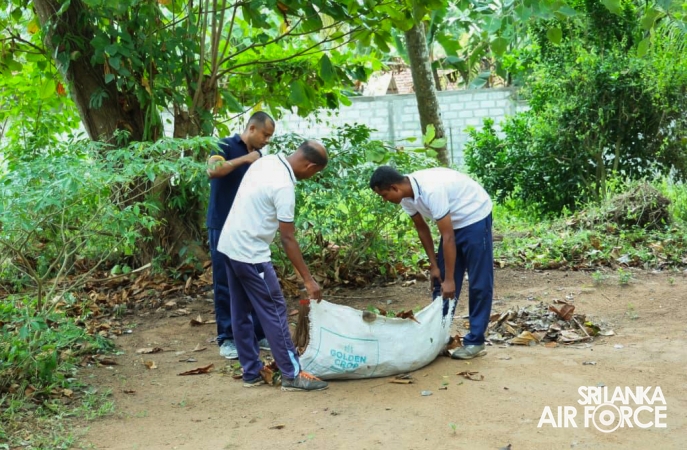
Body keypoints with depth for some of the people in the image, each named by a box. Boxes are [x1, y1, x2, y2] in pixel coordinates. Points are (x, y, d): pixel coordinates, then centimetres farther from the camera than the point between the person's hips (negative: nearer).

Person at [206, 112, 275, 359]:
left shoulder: (259, 157, 14)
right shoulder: (226, 146, -7)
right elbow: (212, 170, -28)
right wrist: (244, 159, -22)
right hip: (223, 227, -6)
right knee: (226, 284, -1)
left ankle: (259, 333, 18)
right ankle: (226, 339, 5)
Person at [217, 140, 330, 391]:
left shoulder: (265, 161, 5)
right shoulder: (284, 186, -21)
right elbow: (288, 239, -20)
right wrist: (308, 279, -15)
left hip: (229, 245, 9)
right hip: (250, 254, -9)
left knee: (241, 313, 13)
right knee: (274, 313, -1)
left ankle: (251, 373, 22)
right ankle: (292, 375, 5)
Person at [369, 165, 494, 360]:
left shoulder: (431, 190, -35)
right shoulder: (407, 196, -10)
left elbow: (448, 237, -31)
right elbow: (422, 228, 5)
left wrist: (450, 279, -25)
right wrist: (433, 265, 5)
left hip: (474, 217, -8)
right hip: (454, 221, 9)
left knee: (479, 282, -6)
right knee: (439, 282, 7)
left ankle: (475, 341, -2)